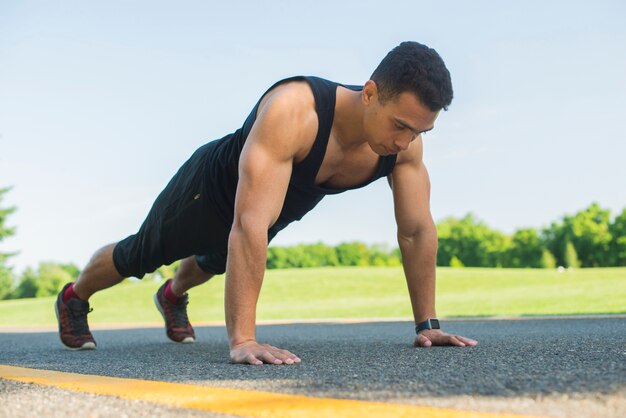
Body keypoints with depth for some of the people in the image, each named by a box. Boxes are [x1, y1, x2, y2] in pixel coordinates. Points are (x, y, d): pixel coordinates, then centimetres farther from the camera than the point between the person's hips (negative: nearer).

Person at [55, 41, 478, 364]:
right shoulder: (292, 112, -48)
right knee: (135, 259, 22)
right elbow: (250, 226, -53)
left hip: (266, 209, 6)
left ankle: (172, 297, 69)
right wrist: (242, 339, -55)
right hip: (210, 188, -5)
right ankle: (74, 298, 53)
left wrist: (427, 323, -19)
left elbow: (417, 230, -20)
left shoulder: (405, 140, -30)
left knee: (213, 263, 36)